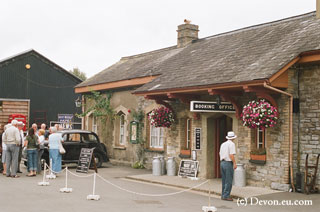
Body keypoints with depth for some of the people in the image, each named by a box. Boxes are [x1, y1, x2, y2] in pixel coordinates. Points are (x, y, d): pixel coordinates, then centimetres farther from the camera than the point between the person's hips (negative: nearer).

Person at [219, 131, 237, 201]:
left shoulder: (223, 144, 14)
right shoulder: (231, 144, -9)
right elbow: (231, 155, -17)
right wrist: (234, 163, -14)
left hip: (222, 163, 8)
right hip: (228, 163, -8)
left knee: (224, 180, 13)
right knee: (229, 181, -3)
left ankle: (223, 195, 17)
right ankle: (226, 196, -4)